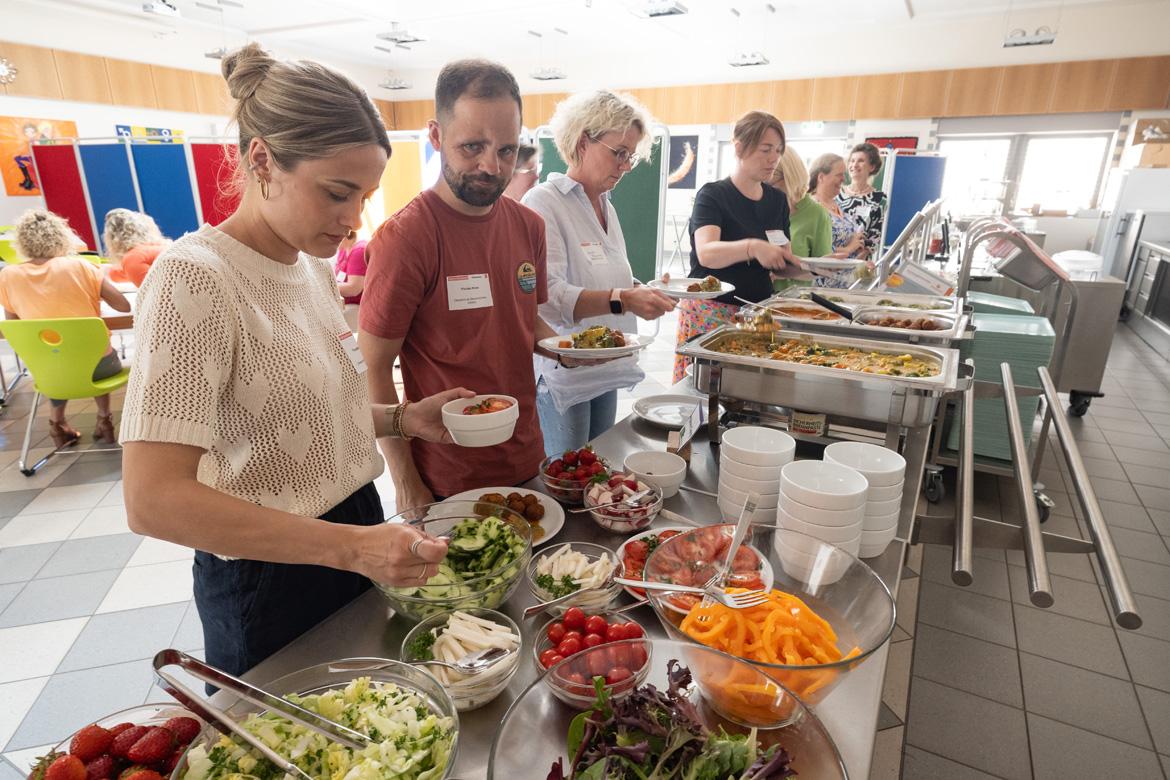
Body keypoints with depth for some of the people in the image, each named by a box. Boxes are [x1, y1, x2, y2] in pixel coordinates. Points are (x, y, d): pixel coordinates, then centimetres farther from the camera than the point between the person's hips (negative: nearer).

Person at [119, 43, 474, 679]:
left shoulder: (313, 265, 2)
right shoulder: (194, 277, -22)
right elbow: (152, 500, -28)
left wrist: (402, 420, -4)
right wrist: (351, 545, -35)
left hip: (356, 537, 7)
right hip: (269, 581, -7)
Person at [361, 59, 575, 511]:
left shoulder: (528, 226, 1)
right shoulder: (403, 239, -19)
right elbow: (374, 371, -15)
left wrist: (564, 349, -6)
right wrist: (407, 486, -14)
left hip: (528, 463, 6)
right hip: (448, 483, -6)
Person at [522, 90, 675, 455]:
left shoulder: (606, 206, 13)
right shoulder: (543, 202, -13)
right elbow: (546, 295, -25)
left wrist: (644, 291, 4)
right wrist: (622, 300, -34)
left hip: (604, 371, 8)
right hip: (560, 375, -8)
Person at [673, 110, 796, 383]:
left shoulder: (777, 200, 12)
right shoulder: (713, 195, -5)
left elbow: (780, 265, 15)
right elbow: (706, 253, -23)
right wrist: (751, 248, -40)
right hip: (710, 311, -5)